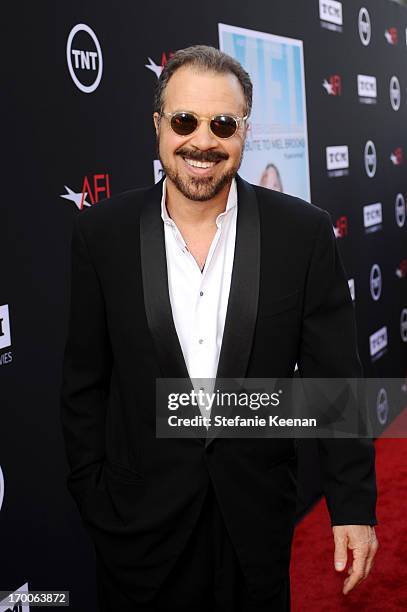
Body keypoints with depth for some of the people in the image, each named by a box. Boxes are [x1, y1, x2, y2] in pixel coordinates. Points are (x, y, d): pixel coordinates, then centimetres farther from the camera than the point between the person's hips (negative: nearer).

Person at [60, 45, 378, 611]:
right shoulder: (102, 233, -7)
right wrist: (92, 499, 1)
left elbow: (335, 379, -5)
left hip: (258, 515, 1)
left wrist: (353, 506, -6)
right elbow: (85, 384, 0)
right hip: (141, 516, 0)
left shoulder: (305, 231, -9)